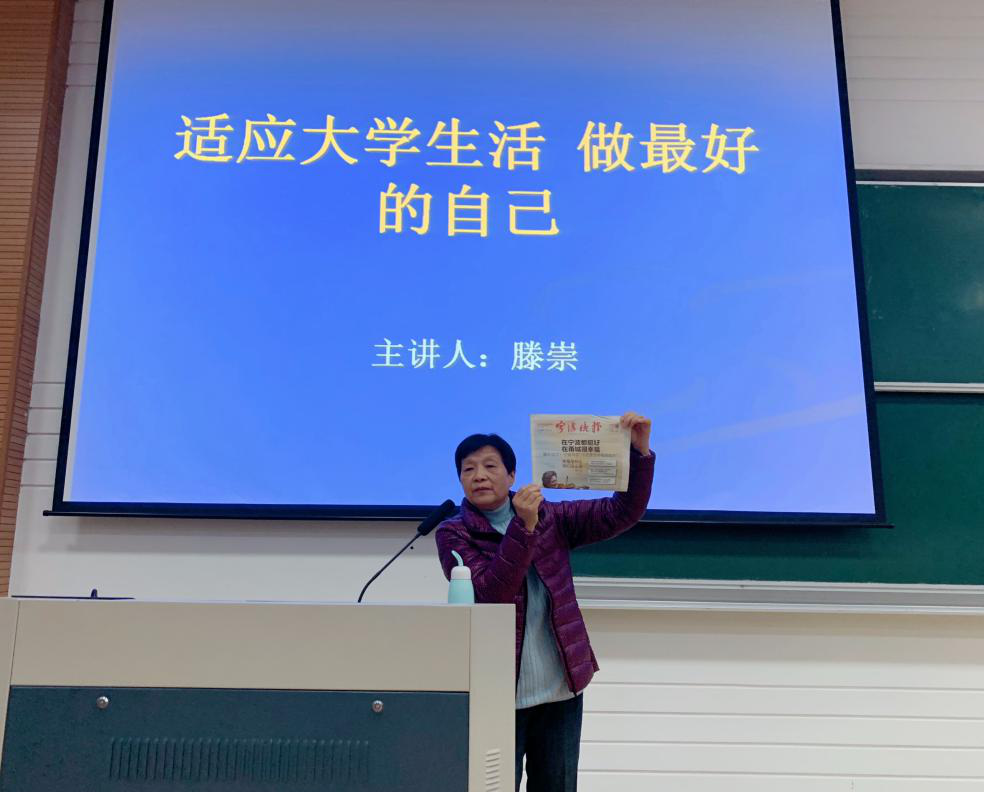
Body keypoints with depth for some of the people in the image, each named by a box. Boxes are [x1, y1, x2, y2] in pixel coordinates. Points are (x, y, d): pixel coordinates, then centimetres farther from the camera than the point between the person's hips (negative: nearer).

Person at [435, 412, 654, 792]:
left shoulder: (550, 518, 5)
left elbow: (622, 513, -1)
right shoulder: (454, 533, -5)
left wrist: (640, 451, -14)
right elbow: (490, 595, -19)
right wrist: (523, 527, -27)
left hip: (561, 690, 4)